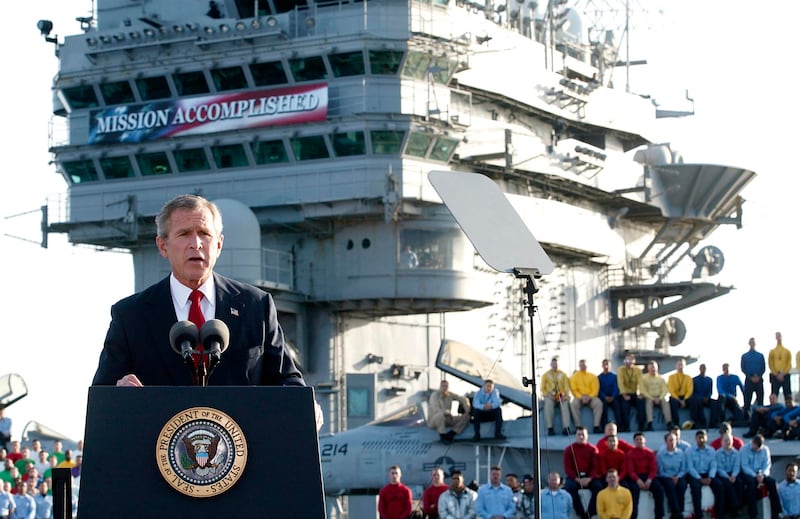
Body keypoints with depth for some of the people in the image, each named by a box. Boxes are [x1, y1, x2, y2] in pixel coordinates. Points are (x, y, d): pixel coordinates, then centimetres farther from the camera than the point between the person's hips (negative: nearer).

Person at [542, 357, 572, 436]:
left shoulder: (563, 374, 15)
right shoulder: (546, 375, 13)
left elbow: (566, 386, 7)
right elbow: (543, 388, 9)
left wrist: (565, 395, -13)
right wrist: (547, 395, -11)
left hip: (561, 396, 1)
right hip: (550, 396, -1)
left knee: (565, 403, -34)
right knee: (548, 404, -36)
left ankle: (566, 428, -43)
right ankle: (550, 428, -37)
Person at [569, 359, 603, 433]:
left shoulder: (593, 376, 9)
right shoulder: (574, 377, 8)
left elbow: (595, 389, 1)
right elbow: (574, 390, -1)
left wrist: (589, 397, -17)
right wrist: (581, 397, -18)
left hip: (591, 397, 1)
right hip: (579, 398, -1)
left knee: (599, 403, -31)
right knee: (573, 404, -35)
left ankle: (596, 426, -33)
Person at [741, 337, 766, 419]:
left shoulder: (760, 355, 9)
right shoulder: (744, 356, 8)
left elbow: (764, 368, 5)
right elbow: (743, 369, 3)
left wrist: (758, 377, -9)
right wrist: (751, 377, -8)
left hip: (759, 380, 1)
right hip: (749, 380, -1)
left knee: (760, 399, -2)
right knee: (747, 399, -3)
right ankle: (746, 415, -2)